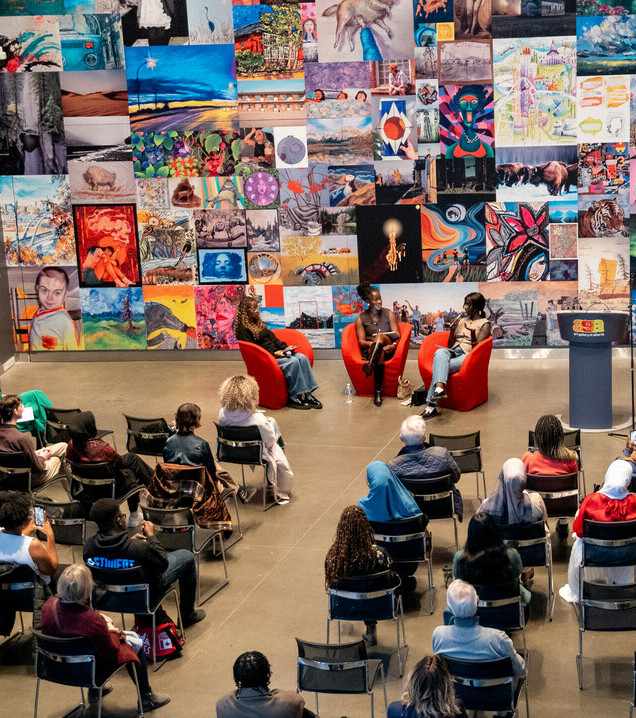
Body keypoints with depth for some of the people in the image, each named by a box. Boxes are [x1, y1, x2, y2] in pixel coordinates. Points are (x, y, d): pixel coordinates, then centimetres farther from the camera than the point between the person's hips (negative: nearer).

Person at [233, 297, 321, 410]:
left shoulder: (259, 323, 21)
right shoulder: (243, 329, -7)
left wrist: (284, 347, 4)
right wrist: (273, 353, -19)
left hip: (276, 353, 8)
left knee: (302, 357, -16)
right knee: (293, 362, -30)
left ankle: (308, 394, -19)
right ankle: (294, 398, -26)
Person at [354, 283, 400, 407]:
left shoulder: (389, 314, 11)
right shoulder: (361, 318, 10)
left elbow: (396, 335, 4)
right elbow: (361, 341, 2)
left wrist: (394, 345, -20)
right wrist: (374, 343, -21)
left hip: (388, 348, 0)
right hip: (370, 350, 0)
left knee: (380, 335, -36)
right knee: (380, 352, -39)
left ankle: (370, 366, -58)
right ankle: (378, 391, -49)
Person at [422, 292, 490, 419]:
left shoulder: (484, 324, 8)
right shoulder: (461, 320, 25)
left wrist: (473, 334, -19)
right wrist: (452, 330, 3)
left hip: (467, 355, -5)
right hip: (453, 351, 5)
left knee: (441, 366, -32)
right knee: (440, 352, -33)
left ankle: (431, 405, -38)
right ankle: (439, 388, -53)